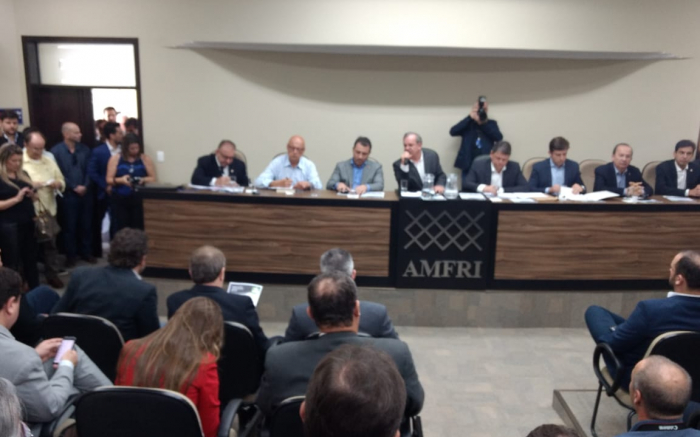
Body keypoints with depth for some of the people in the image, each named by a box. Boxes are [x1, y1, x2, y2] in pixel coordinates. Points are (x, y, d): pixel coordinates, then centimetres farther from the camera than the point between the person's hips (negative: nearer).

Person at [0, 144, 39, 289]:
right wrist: (16, 199, -19)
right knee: (12, 263, 1)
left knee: (31, 259, 11)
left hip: (28, 224, 6)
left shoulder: (23, 175, 11)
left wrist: (32, 195, 0)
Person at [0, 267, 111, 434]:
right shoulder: (18, 356, -37)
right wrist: (67, 365, -11)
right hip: (32, 427, -8)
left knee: (73, 352, 12)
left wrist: (34, 356, 3)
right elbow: (50, 409, -24)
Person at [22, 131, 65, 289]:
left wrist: (58, 184, -10)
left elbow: (62, 182, 11)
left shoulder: (49, 162, 10)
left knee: (50, 244, 10)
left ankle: (52, 275, 21)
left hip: (49, 210, 4)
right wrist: (29, 186, -23)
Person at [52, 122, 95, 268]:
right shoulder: (56, 151, -6)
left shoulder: (85, 149, 7)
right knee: (69, 226, 5)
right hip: (67, 194, -3)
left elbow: (89, 170, 5)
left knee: (86, 224, 10)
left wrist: (85, 186, -9)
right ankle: (71, 255, 17)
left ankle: (86, 252, 23)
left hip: (85, 193, 4)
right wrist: (74, 187, -12)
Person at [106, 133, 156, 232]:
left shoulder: (145, 159, 5)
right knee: (121, 229, -2)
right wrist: (121, 180, -18)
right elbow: (109, 179, 2)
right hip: (119, 199, 0)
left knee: (138, 229, -5)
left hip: (138, 199, 0)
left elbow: (153, 178, 3)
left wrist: (143, 180, -18)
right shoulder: (115, 159, 4)